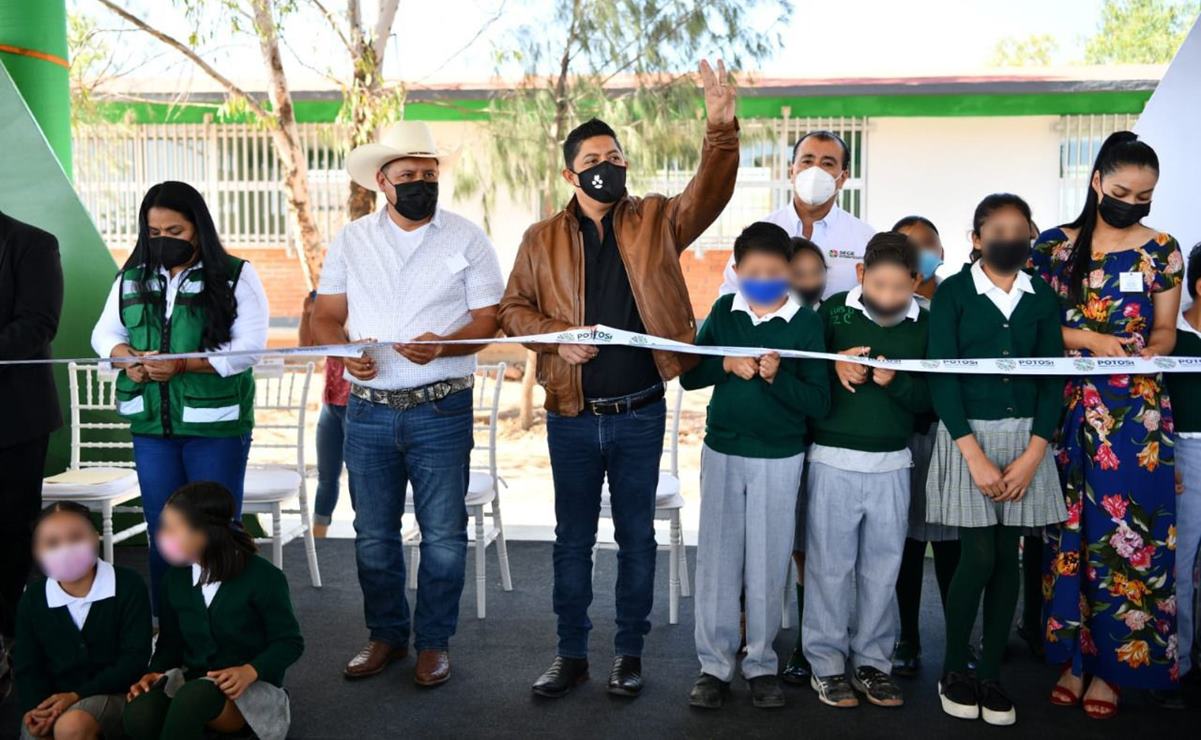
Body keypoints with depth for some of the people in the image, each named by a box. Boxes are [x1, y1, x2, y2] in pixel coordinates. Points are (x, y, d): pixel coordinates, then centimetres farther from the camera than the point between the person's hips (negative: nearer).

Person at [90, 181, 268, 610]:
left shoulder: (235, 275, -4)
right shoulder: (132, 278, 10)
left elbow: (250, 345, -12)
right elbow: (104, 332, 15)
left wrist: (183, 365, -21)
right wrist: (127, 357, -8)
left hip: (215, 422, -4)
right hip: (151, 423, 4)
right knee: (162, 532, 11)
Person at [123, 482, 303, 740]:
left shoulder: (263, 577, -13)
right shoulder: (176, 577, 4)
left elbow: (289, 642, -8)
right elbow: (170, 641, 12)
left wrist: (249, 672, -25)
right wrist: (155, 672, -9)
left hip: (250, 688, -4)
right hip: (193, 681, 5)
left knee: (193, 697, -39)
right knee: (139, 713, -31)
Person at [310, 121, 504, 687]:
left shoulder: (466, 239, 1)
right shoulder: (351, 241, 8)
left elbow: (488, 319, -2)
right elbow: (324, 317, 8)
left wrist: (443, 346, -21)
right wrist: (345, 353, -13)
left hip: (441, 410, -2)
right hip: (367, 410, 3)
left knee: (443, 536, 2)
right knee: (373, 536, 11)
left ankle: (433, 641, 20)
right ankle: (385, 635, 28)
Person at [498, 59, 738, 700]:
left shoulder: (657, 222, 2)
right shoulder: (542, 238, 4)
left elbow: (711, 192, -12)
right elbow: (513, 308, 6)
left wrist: (721, 127, -27)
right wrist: (556, 336, -12)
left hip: (640, 413, -1)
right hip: (571, 416, 1)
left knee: (637, 537, 10)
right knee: (573, 540, 12)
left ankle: (629, 653, 25)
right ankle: (571, 654, 26)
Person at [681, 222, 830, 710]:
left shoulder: (806, 323, -5)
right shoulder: (723, 312, 2)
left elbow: (818, 403, -8)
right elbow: (688, 376, 1)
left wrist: (777, 377, -23)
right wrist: (726, 364, -16)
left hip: (779, 459, -2)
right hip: (721, 452, 2)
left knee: (767, 565, 6)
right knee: (716, 559, 6)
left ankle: (761, 664, 20)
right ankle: (715, 664, 16)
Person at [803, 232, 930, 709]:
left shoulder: (923, 325, 2)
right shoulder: (833, 310, -3)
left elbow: (927, 399, 0)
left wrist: (896, 382, -18)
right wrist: (833, 365, -16)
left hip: (892, 464, 2)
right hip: (833, 459, -2)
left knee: (882, 568, 10)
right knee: (829, 566, 4)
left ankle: (872, 660, 24)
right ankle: (827, 664, 17)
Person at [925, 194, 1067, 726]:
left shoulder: (1043, 297, 6)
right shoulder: (952, 293, -3)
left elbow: (1054, 378, 4)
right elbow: (942, 378, -8)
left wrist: (1033, 453, -7)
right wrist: (975, 454, -14)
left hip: (1026, 437, 3)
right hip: (967, 434, -3)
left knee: (1007, 557, 5)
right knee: (978, 557, -6)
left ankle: (991, 673, 17)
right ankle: (954, 669, 13)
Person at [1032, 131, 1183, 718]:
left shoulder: (1161, 250, 5)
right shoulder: (1053, 245, 4)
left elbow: (1164, 329, 7)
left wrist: (1148, 353, -14)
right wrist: (1090, 340, -12)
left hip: (1133, 411, 0)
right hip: (1066, 408, 0)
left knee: (1125, 532, -1)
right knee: (1068, 528, 4)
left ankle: (1112, 665, 11)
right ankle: (1072, 657, 16)